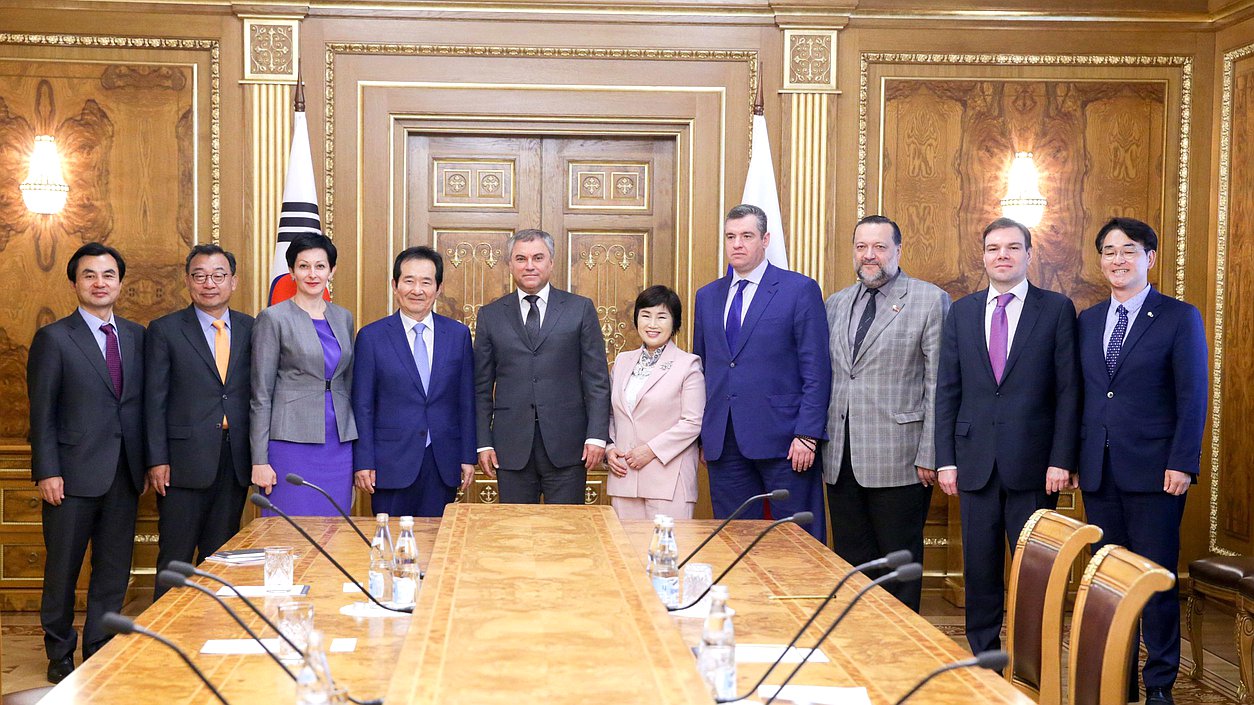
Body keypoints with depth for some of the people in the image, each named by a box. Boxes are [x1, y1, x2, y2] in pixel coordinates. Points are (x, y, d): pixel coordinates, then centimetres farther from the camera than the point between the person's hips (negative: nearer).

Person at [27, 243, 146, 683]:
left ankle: (101, 653, 21)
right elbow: (42, 413, -6)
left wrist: (145, 463, 6)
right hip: (73, 474, -4)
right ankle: (60, 655, 23)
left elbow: (141, 404, 10)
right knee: (63, 569, 8)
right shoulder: (54, 339, -4)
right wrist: (47, 472, -11)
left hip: (124, 476, 4)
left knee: (114, 570, 9)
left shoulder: (137, 336, 9)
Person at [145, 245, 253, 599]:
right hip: (185, 460, -3)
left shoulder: (250, 329, 8)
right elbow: (155, 400, -2)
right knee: (175, 558, 3)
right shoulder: (164, 330, 1)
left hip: (235, 461, 3)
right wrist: (157, 460, -8)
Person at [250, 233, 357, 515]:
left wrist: (357, 453, 15)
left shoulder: (343, 318, 12)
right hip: (292, 444, -5)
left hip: (339, 446, 5)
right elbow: (261, 395, -4)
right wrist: (260, 460, -9)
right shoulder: (273, 318, -3)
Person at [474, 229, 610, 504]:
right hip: (512, 446, 1)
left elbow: (597, 378, 2)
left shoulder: (580, 309, 5)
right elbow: (482, 386, 9)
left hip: (566, 445, -1)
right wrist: (483, 442, 3)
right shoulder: (490, 315, 9)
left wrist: (597, 436, -5)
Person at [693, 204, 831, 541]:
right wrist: (702, 435, 11)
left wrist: (807, 436, -12)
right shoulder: (707, 296, 14)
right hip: (723, 445, 5)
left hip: (783, 440, -5)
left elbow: (816, 371, -5)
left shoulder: (800, 290, -1)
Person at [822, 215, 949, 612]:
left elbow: (938, 384, -7)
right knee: (850, 561, 12)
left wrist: (929, 455, -12)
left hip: (897, 459, -5)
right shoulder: (835, 304, 14)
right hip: (841, 459, 5)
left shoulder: (930, 300, -2)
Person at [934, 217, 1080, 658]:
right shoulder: (962, 312, 9)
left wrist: (1061, 460, -8)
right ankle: (981, 655, 21)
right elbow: (947, 391, 8)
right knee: (979, 565, 9)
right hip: (975, 460, 3)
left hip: (1033, 463, -2)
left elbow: (1068, 390, -2)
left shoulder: (1057, 309, 2)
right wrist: (945, 460, 2)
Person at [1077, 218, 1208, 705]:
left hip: (1154, 473, -4)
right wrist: (1077, 458, 7)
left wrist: (1182, 463, -13)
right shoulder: (1087, 321, 13)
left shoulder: (1179, 317, -1)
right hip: (1098, 473, 4)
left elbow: (1192, 397, -6)